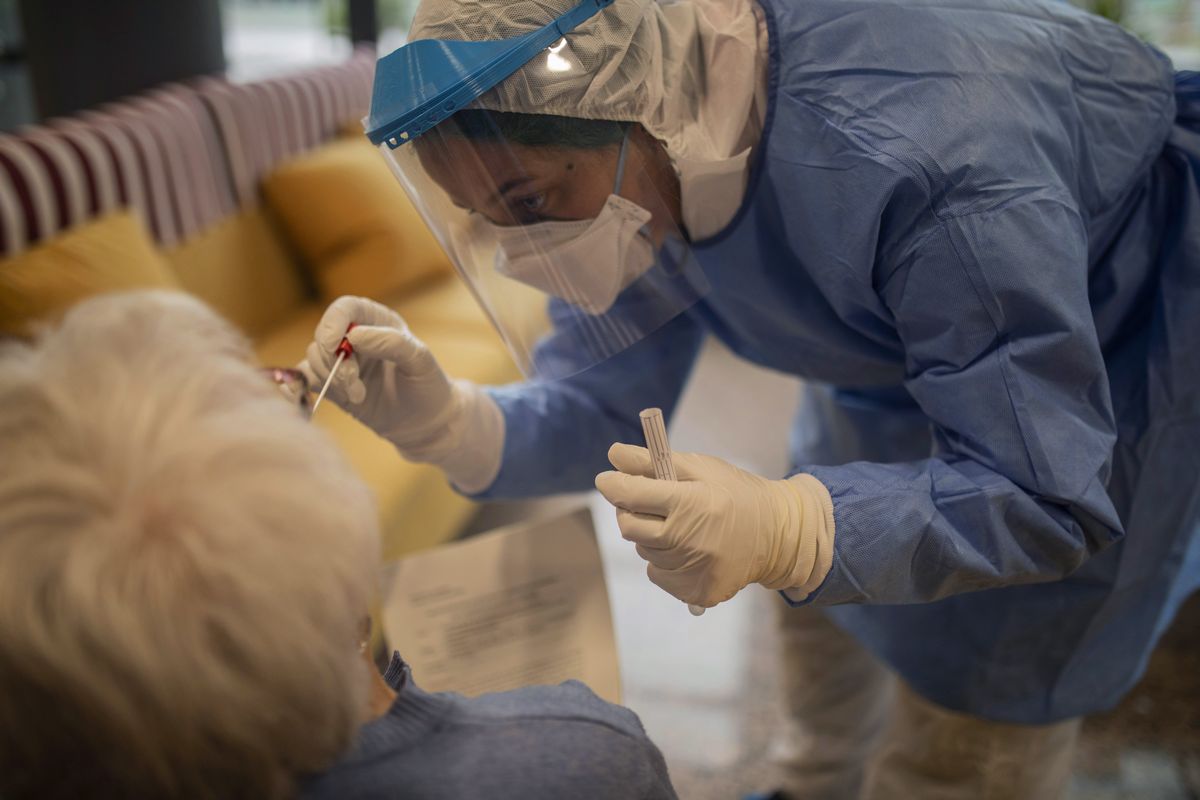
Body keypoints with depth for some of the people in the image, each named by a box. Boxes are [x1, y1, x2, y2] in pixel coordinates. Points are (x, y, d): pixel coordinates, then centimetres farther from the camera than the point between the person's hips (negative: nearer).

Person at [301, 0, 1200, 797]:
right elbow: (598, 410, -13)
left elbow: (1045, 499, -37)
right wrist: (441, 419, -33)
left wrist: (781, 530, -53)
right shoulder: (639, 173, -19)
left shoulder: (934, 156, -43)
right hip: (900, 340, 7)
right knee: (823, 607, 20)